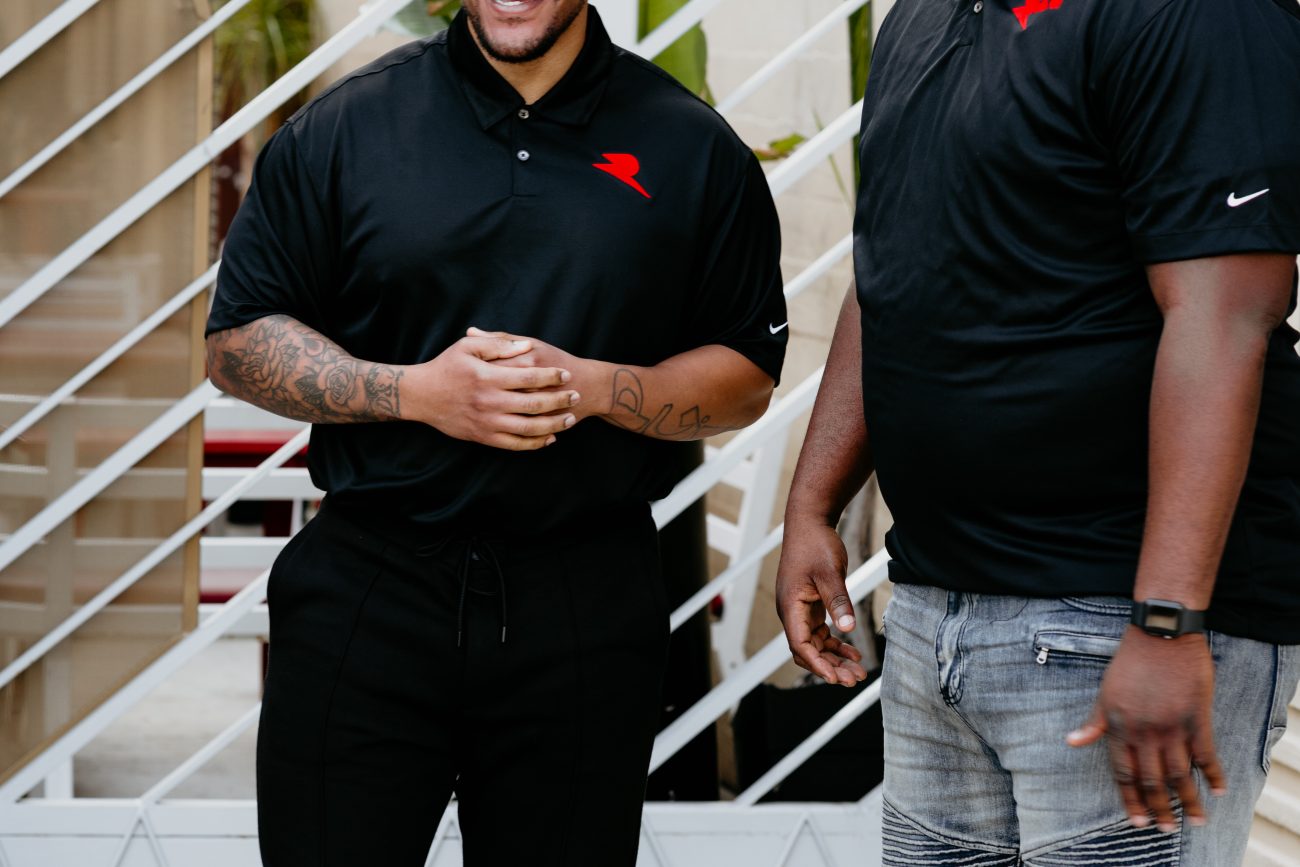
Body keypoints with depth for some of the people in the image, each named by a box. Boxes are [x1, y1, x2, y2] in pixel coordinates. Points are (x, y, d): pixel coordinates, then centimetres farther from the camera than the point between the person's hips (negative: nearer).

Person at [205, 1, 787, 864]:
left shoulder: (694, 149, 4)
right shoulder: (345, 126, 3)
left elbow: (748, 377, 7)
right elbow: (238, 339, 4)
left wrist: (591, 389, -12)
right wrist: (415, 390, -11)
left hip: (587, 613, 1)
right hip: (365, 595, 0)